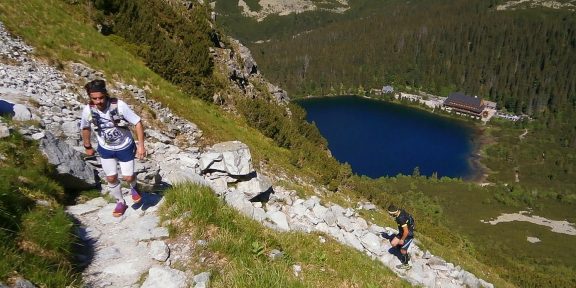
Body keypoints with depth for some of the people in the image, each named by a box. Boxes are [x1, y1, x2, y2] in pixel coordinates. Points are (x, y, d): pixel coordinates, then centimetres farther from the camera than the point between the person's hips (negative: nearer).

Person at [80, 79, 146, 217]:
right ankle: (120, 203, 35)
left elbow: (138, 123, -21)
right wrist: (88, 147, 12)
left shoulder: (119, 105, -29)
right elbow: (85, 128, 2)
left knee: (128, 177, 4)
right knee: (111, 178, 10)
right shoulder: (88, 110, -19)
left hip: (125, 147, -3)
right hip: (105, 149, 3)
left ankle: (133, 187, 42)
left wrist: (141, 145, -22)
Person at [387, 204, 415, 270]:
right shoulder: (400, 211, -10)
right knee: (393, 243, 6)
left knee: (403, 251, 7)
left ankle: (406, 265, 31)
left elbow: (406, 231, -31)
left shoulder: (401, 219, -36)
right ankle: (406, 254, 26)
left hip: (408, 235, -8)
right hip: (402, 233, 8)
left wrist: (402, 240, -15)